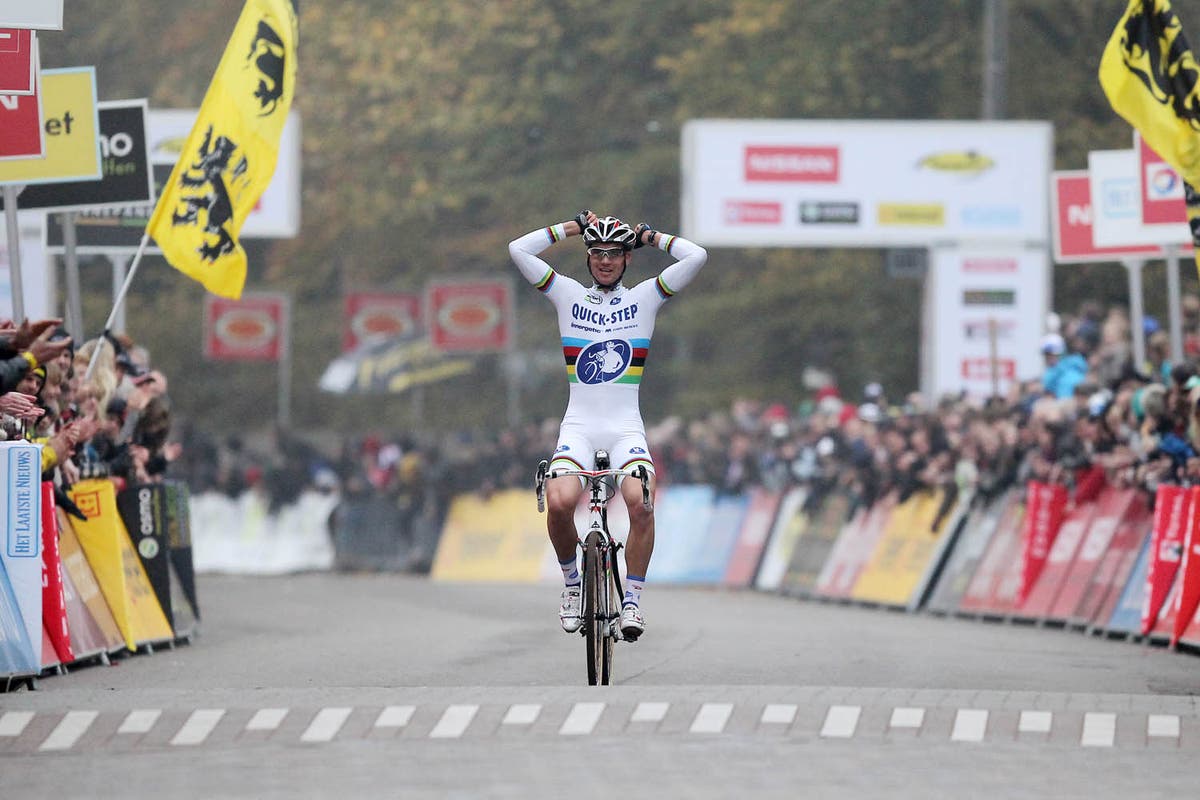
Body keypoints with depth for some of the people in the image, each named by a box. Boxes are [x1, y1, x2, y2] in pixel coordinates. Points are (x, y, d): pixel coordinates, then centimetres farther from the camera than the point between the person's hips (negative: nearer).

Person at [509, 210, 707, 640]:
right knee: (559, 502, -25)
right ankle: (572, 581, 3)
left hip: (626, 427, 0)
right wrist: (573, 227, 5)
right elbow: (518, 249, -2)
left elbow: (696, 257, -4)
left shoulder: (645, 296, 7)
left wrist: (650, 236, 8)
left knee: (640, 502, -27)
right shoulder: (569, 294, 8)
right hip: (579, 424, 0)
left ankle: (631, 600, -11)